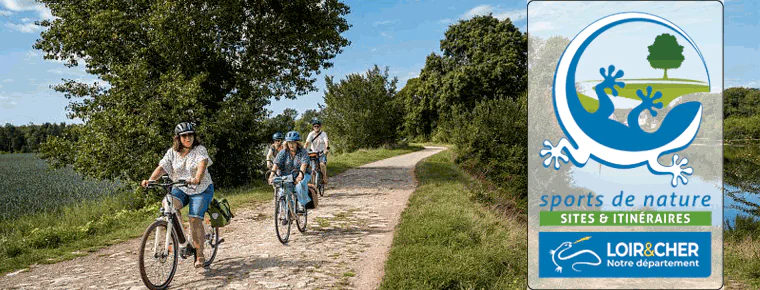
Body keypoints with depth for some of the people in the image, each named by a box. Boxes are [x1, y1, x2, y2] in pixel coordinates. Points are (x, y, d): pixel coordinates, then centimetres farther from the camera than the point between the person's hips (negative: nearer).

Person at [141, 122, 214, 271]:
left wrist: (197, 179, -48)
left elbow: (202, 165, -28)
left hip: (201, 189, -3)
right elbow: (161, 167, -8)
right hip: (181, 189, 4)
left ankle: (200, 255, -3)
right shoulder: (172, 152, 2)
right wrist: (150, 180, -27)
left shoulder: (200, 150, -10)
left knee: (195, 219, -17)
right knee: (167, 204, -26)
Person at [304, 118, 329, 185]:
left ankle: (324, 178, -7)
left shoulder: (323, 133, -7)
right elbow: (307, 142, -15)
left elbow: (326, 141, -23)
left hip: (322, 153, -2)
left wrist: (327, 148, -43)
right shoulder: (311, 134, -3)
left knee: (322, 164, -25)